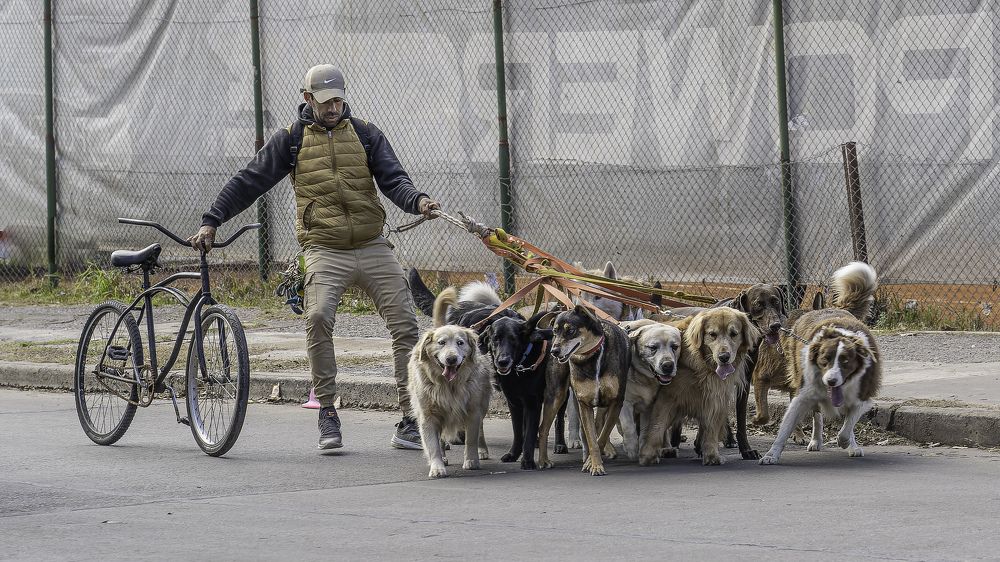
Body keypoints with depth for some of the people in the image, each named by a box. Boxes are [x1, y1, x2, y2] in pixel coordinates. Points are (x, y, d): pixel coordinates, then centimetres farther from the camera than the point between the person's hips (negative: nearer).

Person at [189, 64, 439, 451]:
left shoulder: (365, 134, 11)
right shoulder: (291, 140, 8)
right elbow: (248, 183, 9)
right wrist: (211, 222, 2)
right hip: (325, 251, -2)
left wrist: (417, 201, -20)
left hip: (373, 248, 2)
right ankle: (327, 413, -17)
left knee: (405, 324, -7)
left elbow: (393, 179, 2)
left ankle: (410, 422, -2)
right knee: (318, 317, -28)